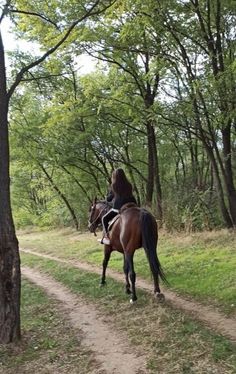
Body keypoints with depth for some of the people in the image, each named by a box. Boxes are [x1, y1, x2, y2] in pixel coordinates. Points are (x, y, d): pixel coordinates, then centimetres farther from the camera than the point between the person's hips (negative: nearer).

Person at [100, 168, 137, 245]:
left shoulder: (114, 186, -3)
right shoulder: (129, 185, 7)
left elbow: (108, 199, 6)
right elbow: (131, 197, 14)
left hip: (117, 208, -4)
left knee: (104, 219, 10)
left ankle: (106, 237, -3)